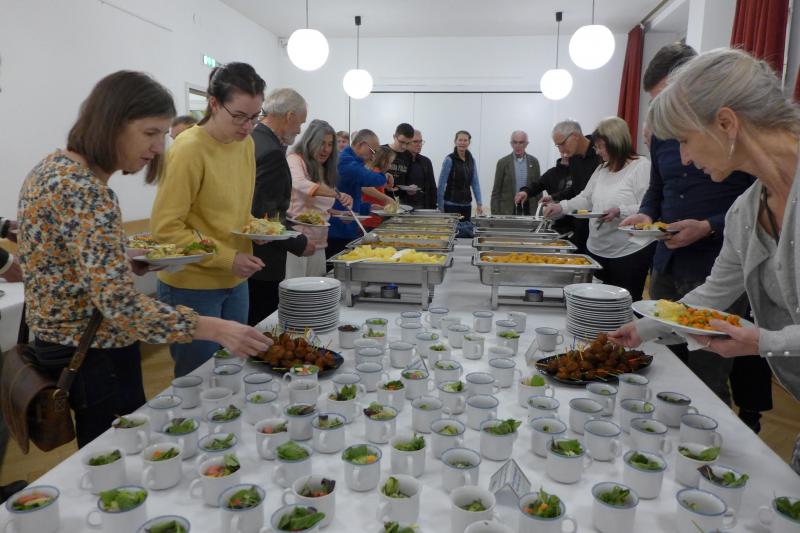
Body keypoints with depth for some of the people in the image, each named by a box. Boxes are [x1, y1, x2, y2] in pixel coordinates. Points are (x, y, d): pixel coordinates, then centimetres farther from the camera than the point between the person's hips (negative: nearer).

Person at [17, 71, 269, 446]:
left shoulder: (55, 167, 6)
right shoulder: (86, 192, -25)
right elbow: (120, 305, -32)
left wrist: (128, 263, 4)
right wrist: (216, 329, -34)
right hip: (96, 356, -10)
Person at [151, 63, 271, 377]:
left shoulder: (245, 143, 6)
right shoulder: (189, 149, -17)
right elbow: (165, 228, -17)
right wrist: (227, 258, -20)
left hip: (235, 282, 7)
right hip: (193, 286, -7)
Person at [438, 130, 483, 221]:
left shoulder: (471, 160, 9)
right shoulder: (449, 159, -7)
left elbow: (475, 183, 9)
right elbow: (442, 183, -8)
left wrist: (479, 203, 2)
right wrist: (440, 206, -10)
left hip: (467, 204, 5)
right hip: (451, 203, -5)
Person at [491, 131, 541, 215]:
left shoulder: (534, 162, 7)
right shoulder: (503, 162, 1)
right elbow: (496, 191, 1)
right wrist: (495, 215, -6)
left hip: (529, 210, 2)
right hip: (507, 210, -2)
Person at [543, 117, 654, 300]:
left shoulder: (642, 167, -11)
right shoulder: (602, 169, 14)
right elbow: (586, 198, 18)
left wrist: (620, 211, -28)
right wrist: (561, 207, 6)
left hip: (630, 252, -7)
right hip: (598, 249, 7)